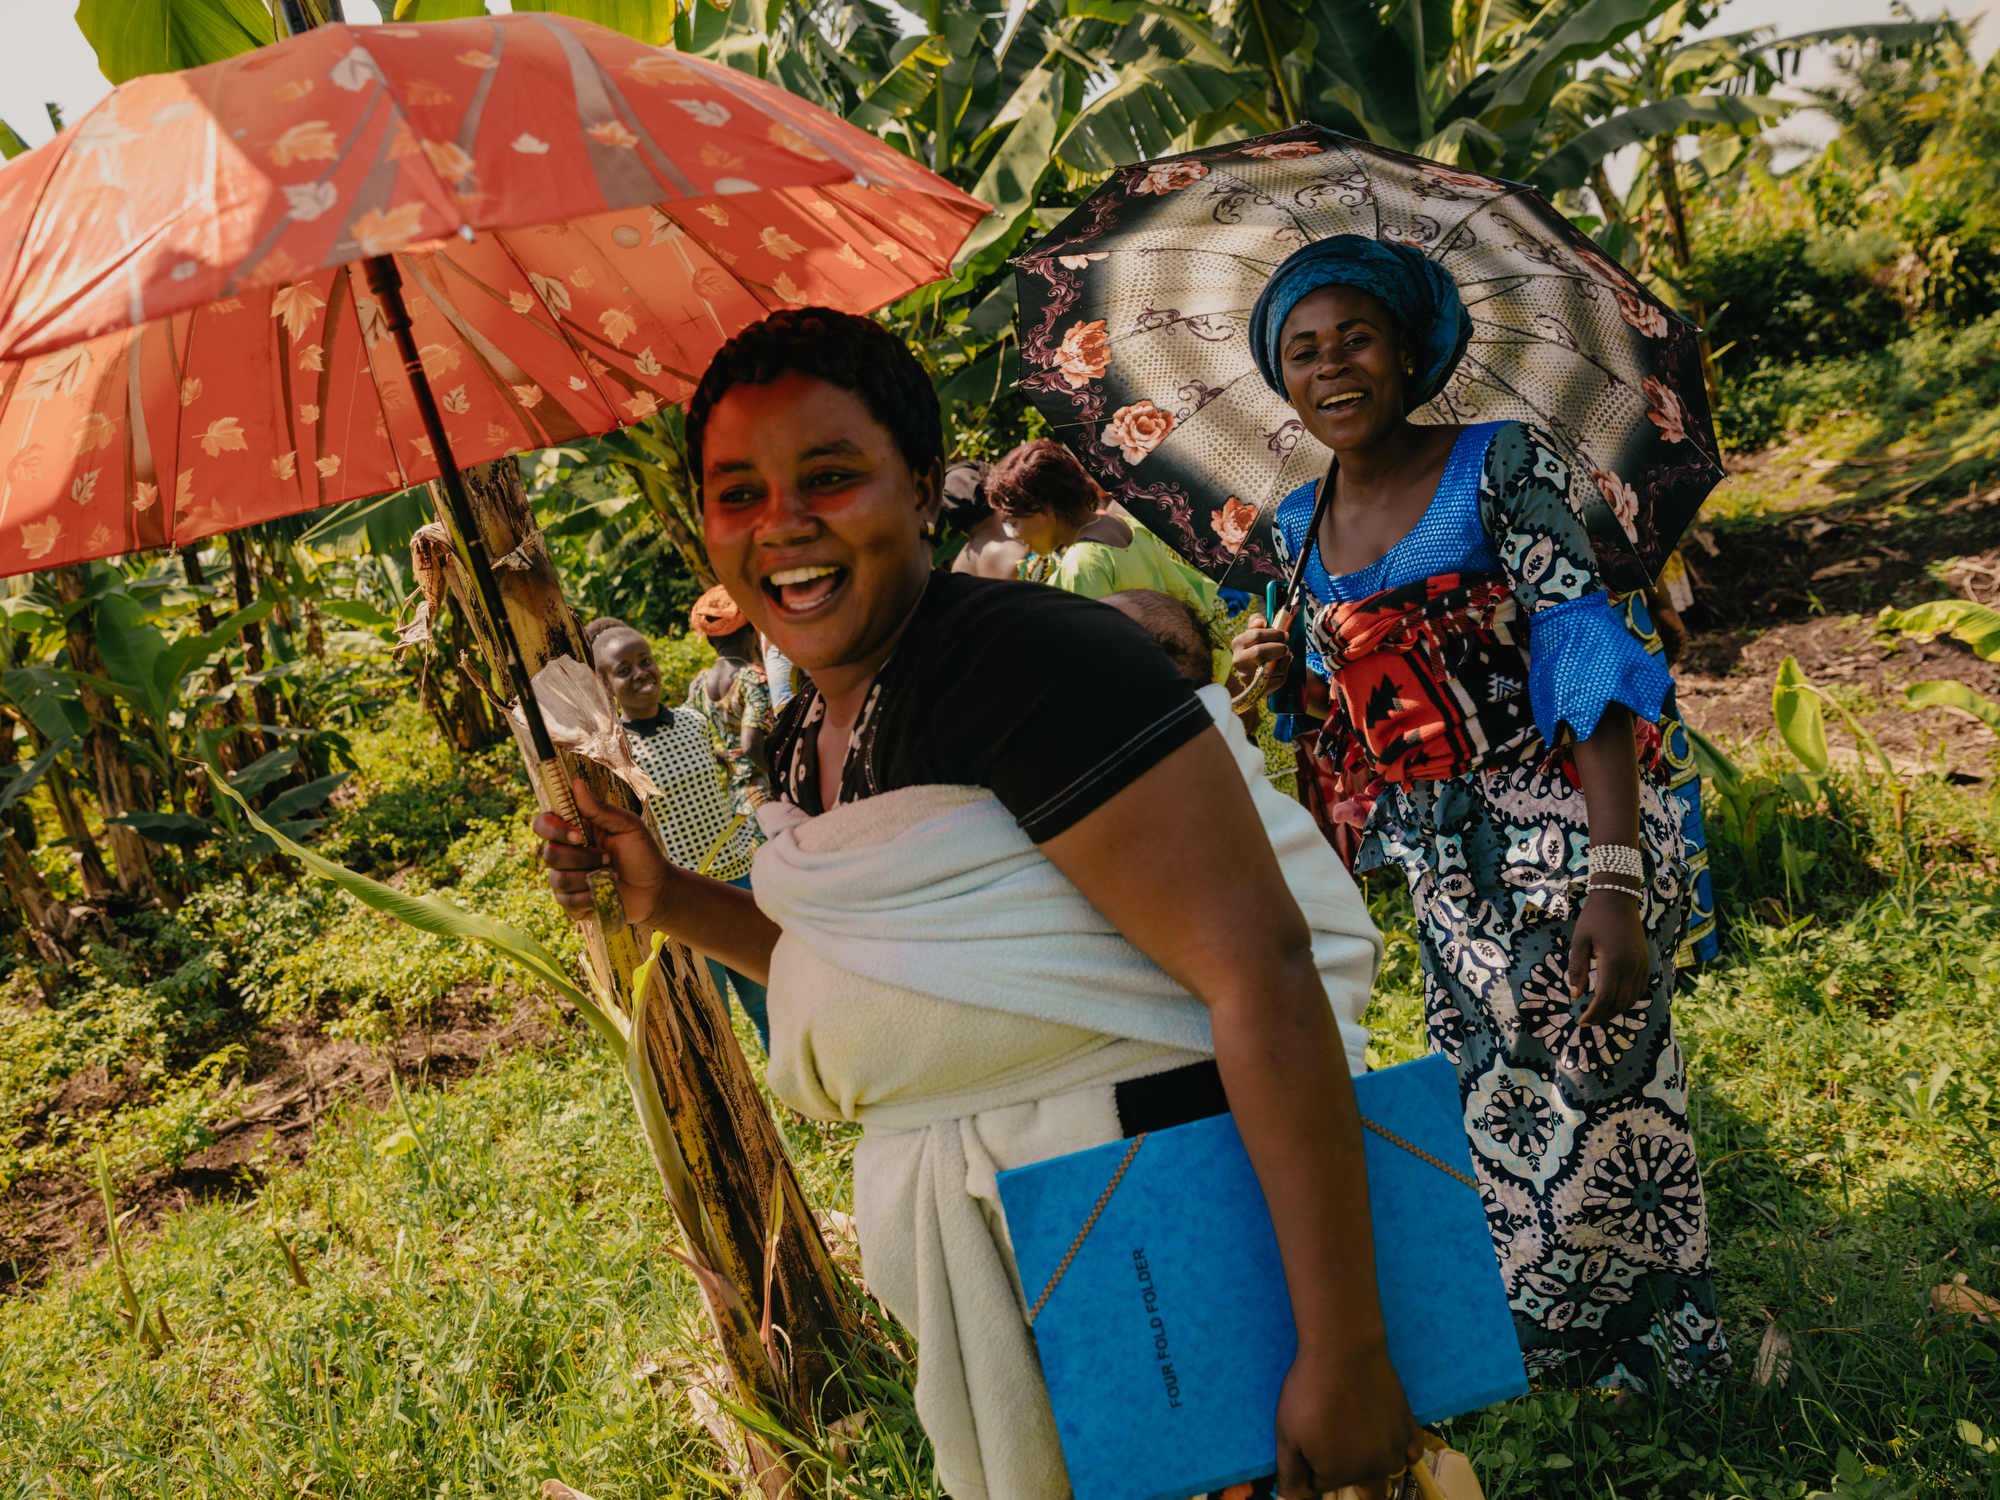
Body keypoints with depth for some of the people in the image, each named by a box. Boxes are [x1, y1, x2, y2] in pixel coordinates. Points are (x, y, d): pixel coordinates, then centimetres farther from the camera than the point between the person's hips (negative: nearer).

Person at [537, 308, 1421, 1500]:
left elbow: (1263, 971, -26)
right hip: (956, 1228, 9)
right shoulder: (805, 740, 7)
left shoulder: (1027, 656, -22)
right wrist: (668, 898, 8)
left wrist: (1343, 1349, -27)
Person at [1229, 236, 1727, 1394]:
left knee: (1595, 1121, -3)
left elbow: (1584, 657, -17)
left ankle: (1675, 1376, 19)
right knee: (1497, 1128, 11)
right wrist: (1282, 681, 0)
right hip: (1448, 882, 5)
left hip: (1571, 841, -5)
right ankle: (1551, 1369, 31)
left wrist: (1617, 879, -26)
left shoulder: (1503, 464, -7)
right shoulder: (1299, 527, 10)